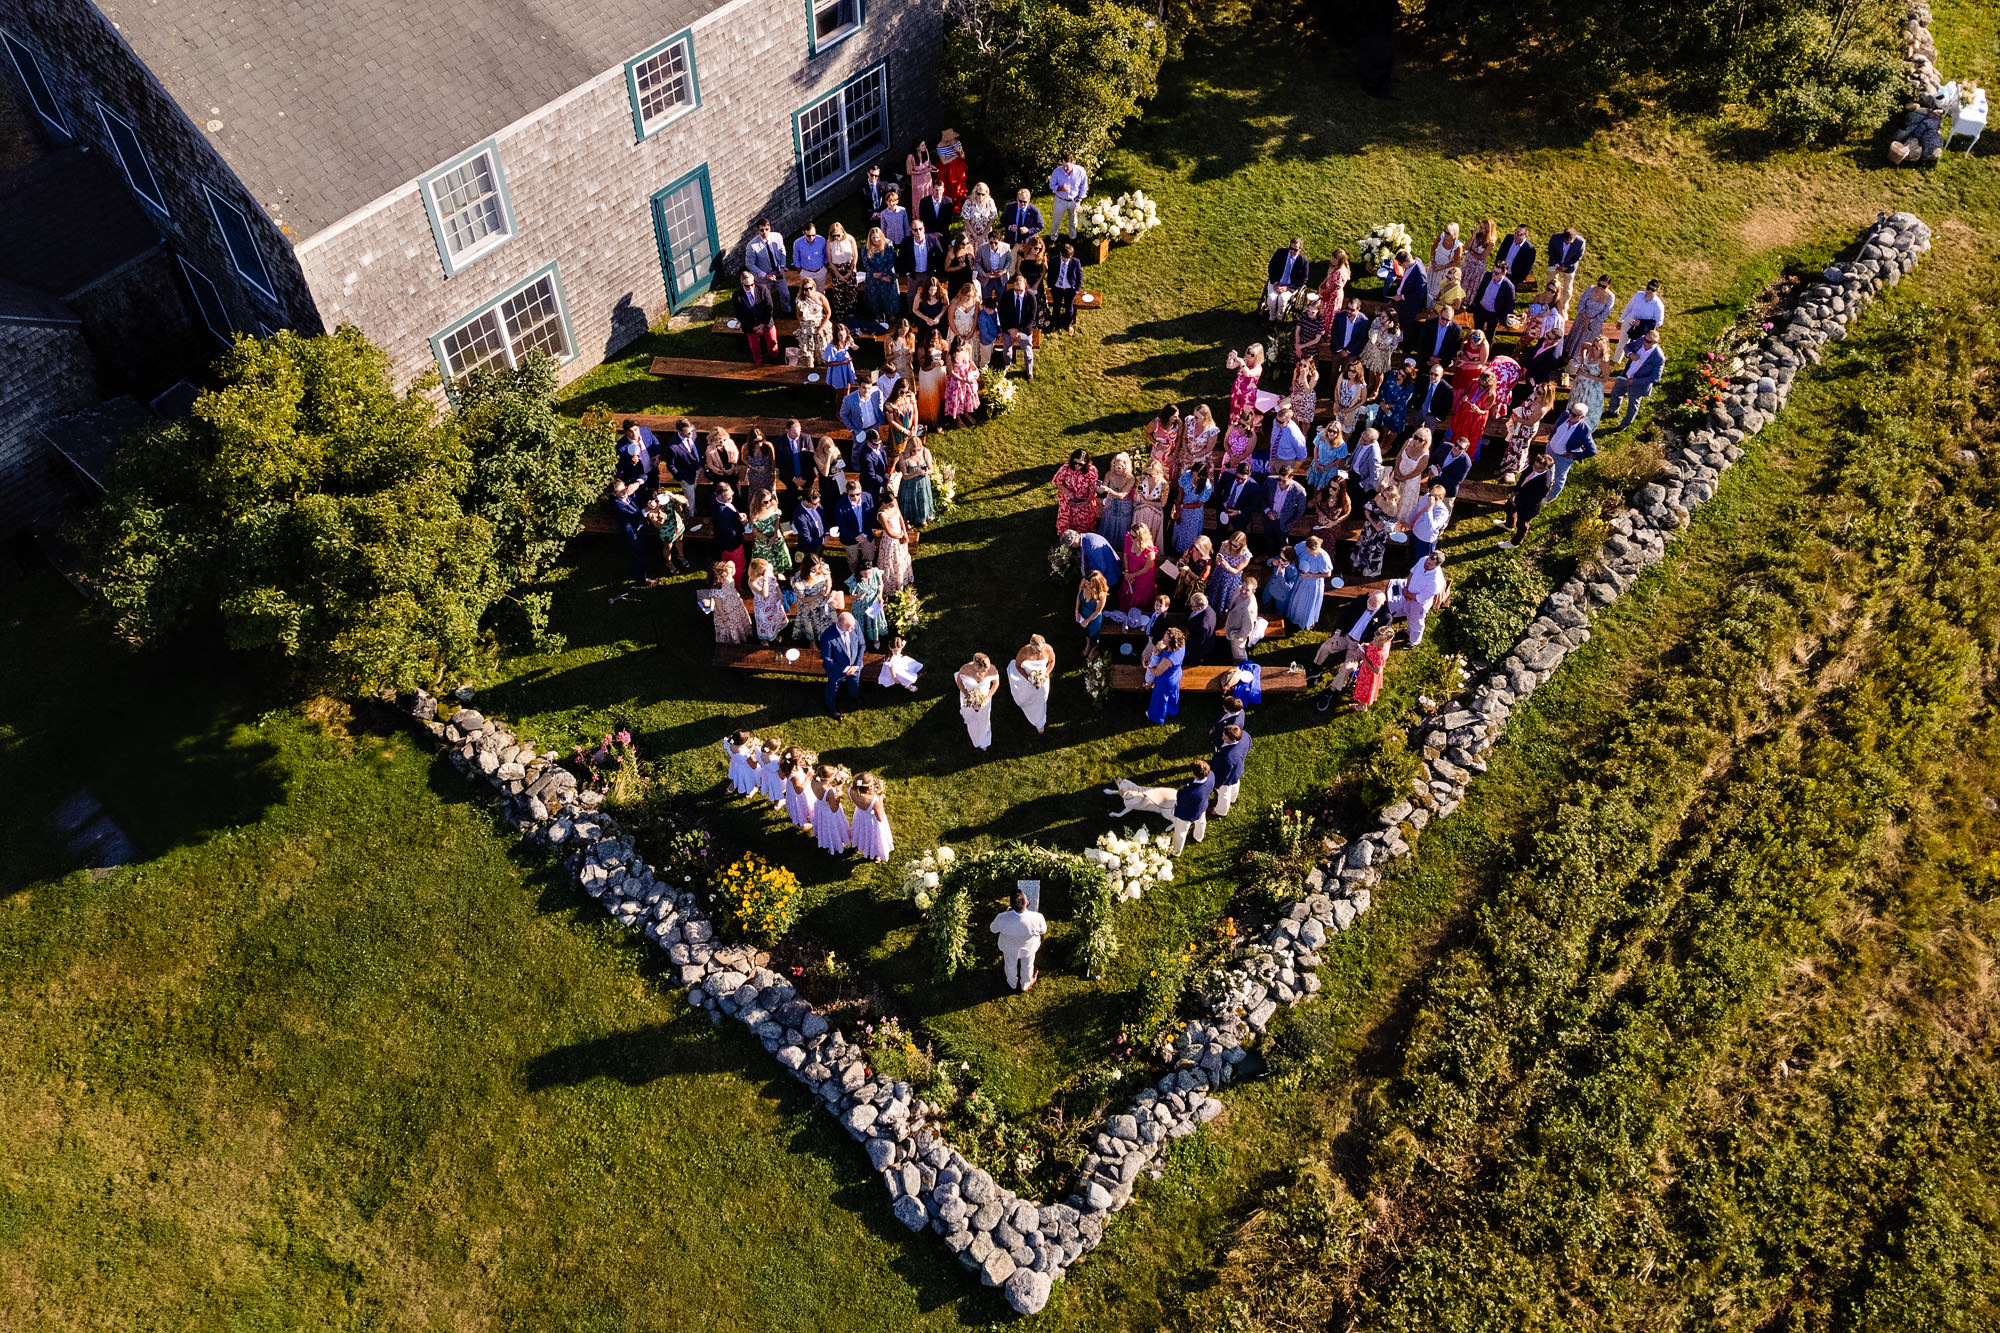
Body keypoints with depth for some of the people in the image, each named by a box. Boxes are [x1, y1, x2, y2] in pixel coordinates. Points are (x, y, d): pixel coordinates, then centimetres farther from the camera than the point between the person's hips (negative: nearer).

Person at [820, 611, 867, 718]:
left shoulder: (855, 624, -28)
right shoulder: (827, 637, -40)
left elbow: (862, 645, -12)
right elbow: (827, 659, -24)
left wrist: (856, 665, -16)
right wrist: (844, 669, -22)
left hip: (854, 666, 4)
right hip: (837, 670, -4)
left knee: (855, 685, 34)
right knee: (833, 689, 27)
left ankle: (854, 696, 68)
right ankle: (832, 707, 57)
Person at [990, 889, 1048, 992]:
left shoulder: (1002, 919, -41)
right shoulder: (1037, 918, -40)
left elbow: (993, 930, -16)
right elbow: (1043, 931, -16)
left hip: (1009, 948, 0)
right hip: (1029, 948, 0)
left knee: (1010, 966, 33)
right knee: (1027, 966, 32)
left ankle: (1012, 985, 60)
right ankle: (1025, 985, 60)